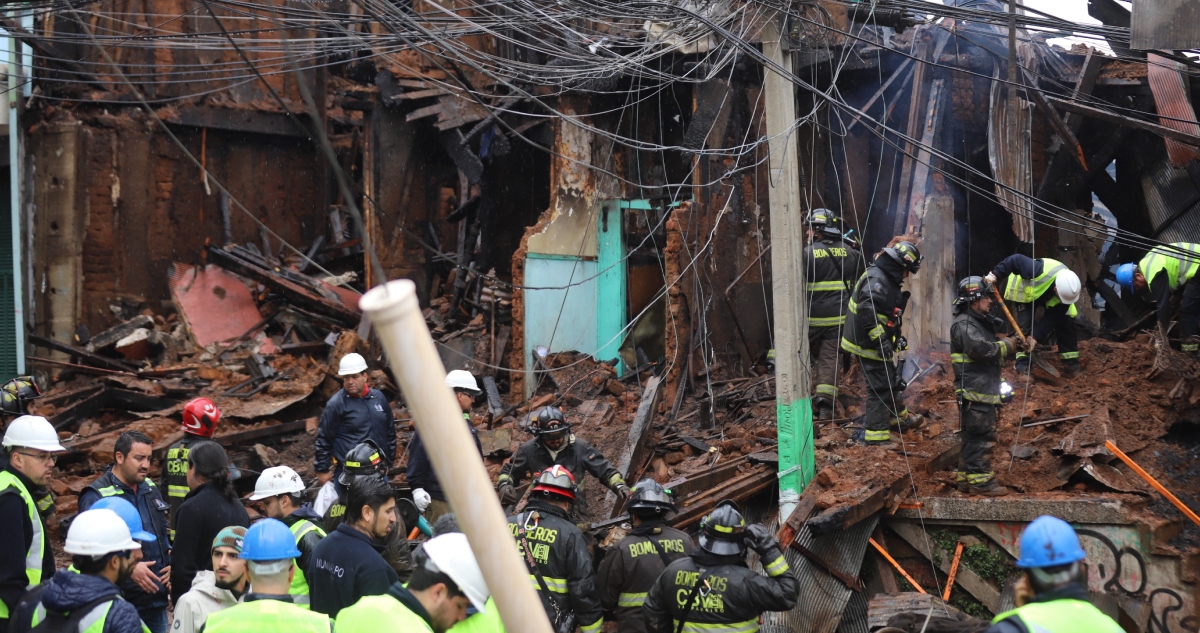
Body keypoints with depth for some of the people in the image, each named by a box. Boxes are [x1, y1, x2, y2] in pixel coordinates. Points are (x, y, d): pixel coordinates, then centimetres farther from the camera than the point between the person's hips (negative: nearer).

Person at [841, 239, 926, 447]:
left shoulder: (888, 280, 15)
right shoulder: (876, 279, -21)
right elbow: (867, 310, -31)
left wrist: (897, 337, 23)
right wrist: (880, 340, -30)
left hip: (877, 344, 11)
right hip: (868, 344, -11)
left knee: (892, 380, 25)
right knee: (880, 387, -7)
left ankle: (900, 417, 44)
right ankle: (876, 434, -3)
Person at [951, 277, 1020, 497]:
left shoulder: (980, 322, 23)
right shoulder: (964, 324, -12)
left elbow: (992, 351, 33)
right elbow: (980, 348, -26)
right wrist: (1006, 346, -12)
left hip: (984, 391, 11)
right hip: (974, 391, -11)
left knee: (973, 437, 13)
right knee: (980, 436, -11)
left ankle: (966, 479, 18)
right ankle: (980, 481, -11)